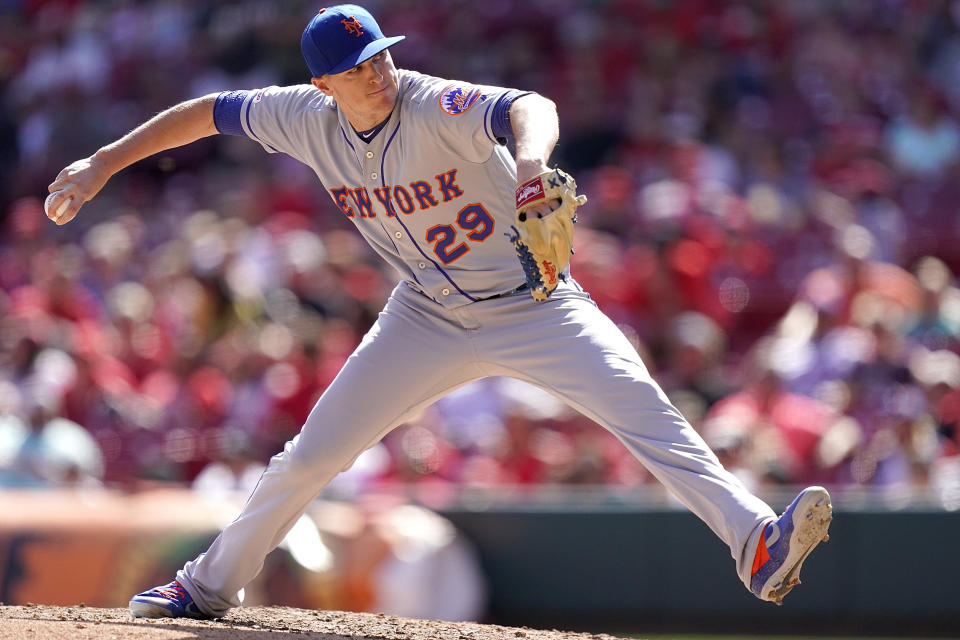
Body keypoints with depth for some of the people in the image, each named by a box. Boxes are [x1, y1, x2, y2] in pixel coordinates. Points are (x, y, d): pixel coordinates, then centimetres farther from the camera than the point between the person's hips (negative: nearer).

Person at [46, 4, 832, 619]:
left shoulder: (438, 109, -27)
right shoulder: (308, 119, -10)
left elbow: (529, 107, -47)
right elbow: (211, 112, 4)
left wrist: (530, 157, -70)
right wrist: (104, 163, 3)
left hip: (533, 307, -4)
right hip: (428, 322, 4)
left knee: (643, 408, -25)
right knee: (312, 455, 4)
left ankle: (756, 542, -34)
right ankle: (212, 584, 24)